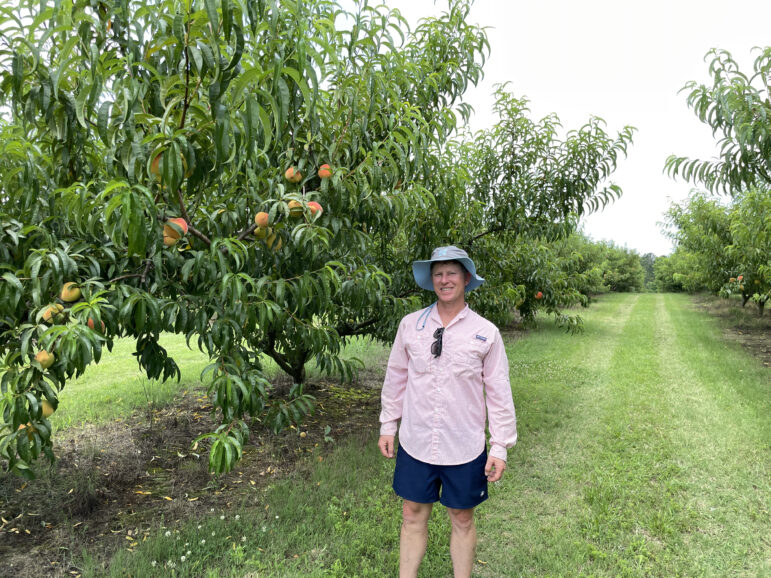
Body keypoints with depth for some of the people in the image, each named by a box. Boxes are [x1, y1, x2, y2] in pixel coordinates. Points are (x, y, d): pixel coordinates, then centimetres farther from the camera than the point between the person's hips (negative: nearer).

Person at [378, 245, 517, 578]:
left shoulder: (486, 333, -7)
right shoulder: (410, 324, -3)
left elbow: (498, 393, -3)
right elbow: (396, 378, 6)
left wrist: (500, 447, -3)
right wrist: (387, 426, 9)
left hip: (464, 448, -1)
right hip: (415, 443, 2)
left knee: (462, 519, 15)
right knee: (413, 515, 15)